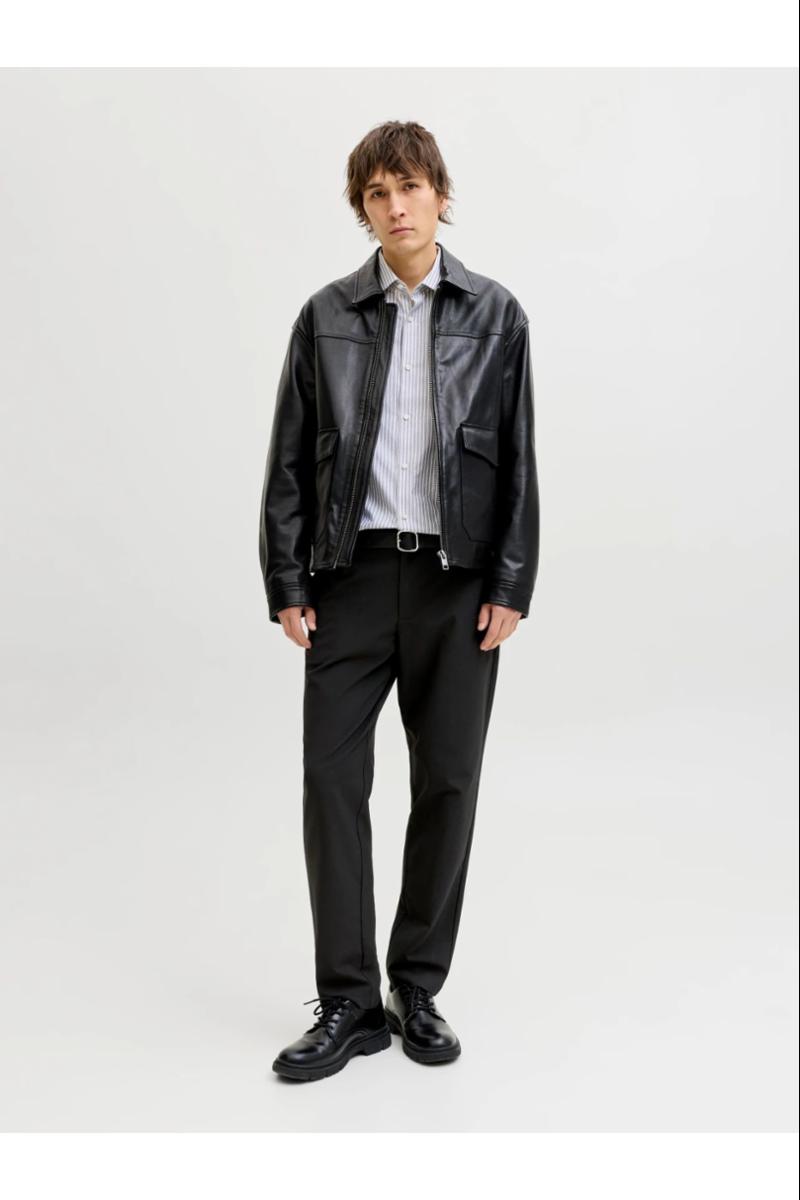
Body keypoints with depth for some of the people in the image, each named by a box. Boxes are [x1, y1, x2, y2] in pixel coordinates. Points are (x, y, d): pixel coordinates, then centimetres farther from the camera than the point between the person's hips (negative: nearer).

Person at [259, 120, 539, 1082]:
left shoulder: (493, 314, 5)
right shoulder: (326, 317, 6)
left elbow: (518, 458, 3)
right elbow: (289, 459, 5)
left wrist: (511, 586, -4)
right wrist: (287, 584, -1)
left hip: (458, 579, 0)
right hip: (354, 572, 1)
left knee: (447, 783, 5)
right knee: (331, 776, -2)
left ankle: (418, 989, 22)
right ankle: (349, 1003, 10)